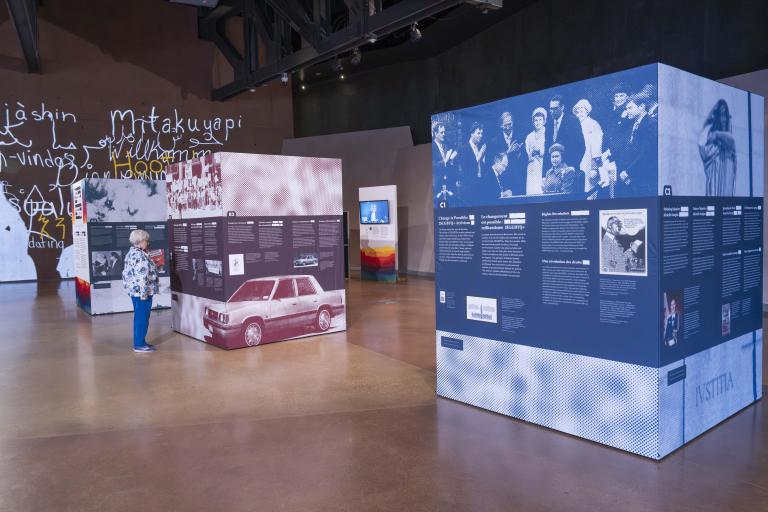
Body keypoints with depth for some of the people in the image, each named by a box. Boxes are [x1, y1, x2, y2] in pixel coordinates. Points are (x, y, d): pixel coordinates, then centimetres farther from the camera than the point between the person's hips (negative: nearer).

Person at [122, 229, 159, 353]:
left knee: (139, 317, 16)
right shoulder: (140, 256, -19)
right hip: (141, 291, -10)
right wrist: (143, 293, -23)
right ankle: (139, 345, 4)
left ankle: (139, 342, 24)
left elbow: (127, 273, 20)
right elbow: (142, 277, -24)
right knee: (142, 318, -2)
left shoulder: (131, 253, 13)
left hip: (134, 291, 10)